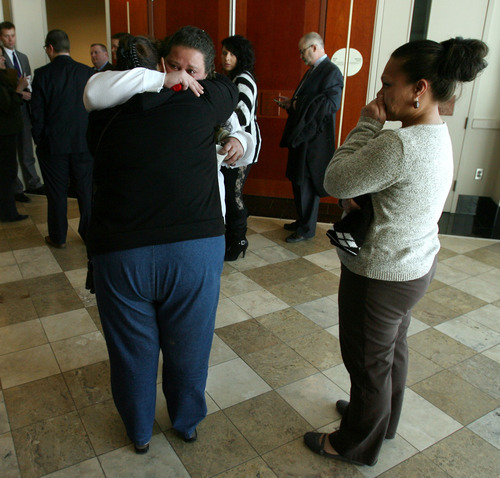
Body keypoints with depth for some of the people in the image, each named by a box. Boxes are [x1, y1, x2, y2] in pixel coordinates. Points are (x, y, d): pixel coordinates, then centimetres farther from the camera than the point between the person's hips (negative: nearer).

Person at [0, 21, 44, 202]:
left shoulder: (23, 57, 17)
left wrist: (30, 92, -1)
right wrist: (19, 93, -20)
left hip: (24, 107, 6)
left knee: (26, 149, 13)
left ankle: (33, 184, 21)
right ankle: (16, 189, 9)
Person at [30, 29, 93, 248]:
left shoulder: (42, 74, -8)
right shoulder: (87, 72, -3)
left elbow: (37, 113, -6)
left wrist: (39, 140, 7)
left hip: (53, 144, -1)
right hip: (83, 142, 2)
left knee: (56, 192, 9)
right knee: (86, 190, 11)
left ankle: (58, 237, 20)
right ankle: (89, 232, 20)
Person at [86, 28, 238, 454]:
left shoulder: (106, 114, 1)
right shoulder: (200, 103, 0)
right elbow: (232, 87, 21)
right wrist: (168, 82, 27)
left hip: (120, 254, 1)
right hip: (195, 248, 0)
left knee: (132, 350, 21)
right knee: (188, 347, 21)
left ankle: (140, 432, 46)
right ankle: (188, 423, 47)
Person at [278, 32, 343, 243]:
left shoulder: (331, 71, -13)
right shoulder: (312, 70, 17)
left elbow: (331, 104, -22)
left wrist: (298, 104, -19)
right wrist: (291, 103, 6)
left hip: (314, 140, -10)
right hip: (301, 136, 10)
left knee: (307, 184, -2)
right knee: (298, 180, 16)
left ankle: (307, 229, 11)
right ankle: (302, 220, 31)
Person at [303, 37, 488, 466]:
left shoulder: (399, 145, -31)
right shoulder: (438, 135, 2)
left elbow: (335, 181, -22)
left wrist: (367, 124, -16)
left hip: (381, 277, -9)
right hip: (417, 264, 10)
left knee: (369, 362, 11)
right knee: (393, 347, 26)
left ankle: (357, 445, 36)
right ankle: (383, 419, 51)